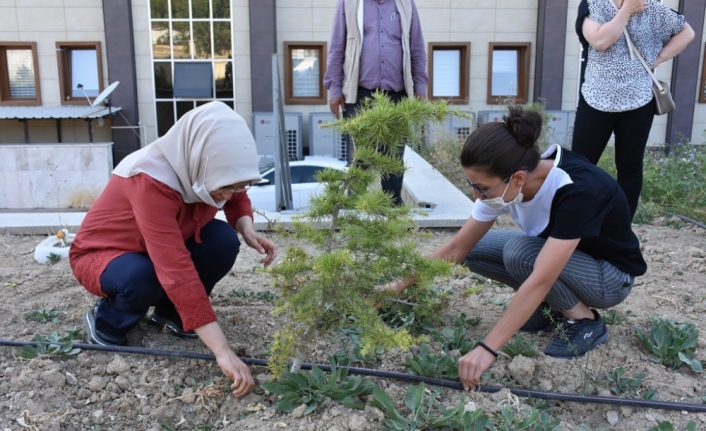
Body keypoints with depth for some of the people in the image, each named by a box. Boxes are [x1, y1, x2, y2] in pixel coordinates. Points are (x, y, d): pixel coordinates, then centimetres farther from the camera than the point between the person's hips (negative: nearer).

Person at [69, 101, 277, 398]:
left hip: (163, 246, 6)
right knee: (142, 276, -38)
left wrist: (248, 231, -20)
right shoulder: (151, 180, -39)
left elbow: (237, 198, 4)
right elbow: (177, 271, -47)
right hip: (100, 254, -6)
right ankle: (105, 322, -4)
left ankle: (169, 314, 3)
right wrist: (222, 351, -49)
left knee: (224, 240, -20)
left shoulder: (206, 167, -19)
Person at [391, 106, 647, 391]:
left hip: (611, 274, -6)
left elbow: (540, 281, -43)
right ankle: (553, 307, 3)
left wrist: (487, 349, -44)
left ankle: (584, 321, -9)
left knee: (519, 250, -32)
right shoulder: (506, 183, -17)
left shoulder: (576, 190, -37)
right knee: (474, 250, -11)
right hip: (556, 256, 6)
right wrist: (402, 285, -15)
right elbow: (458, 247, -11)